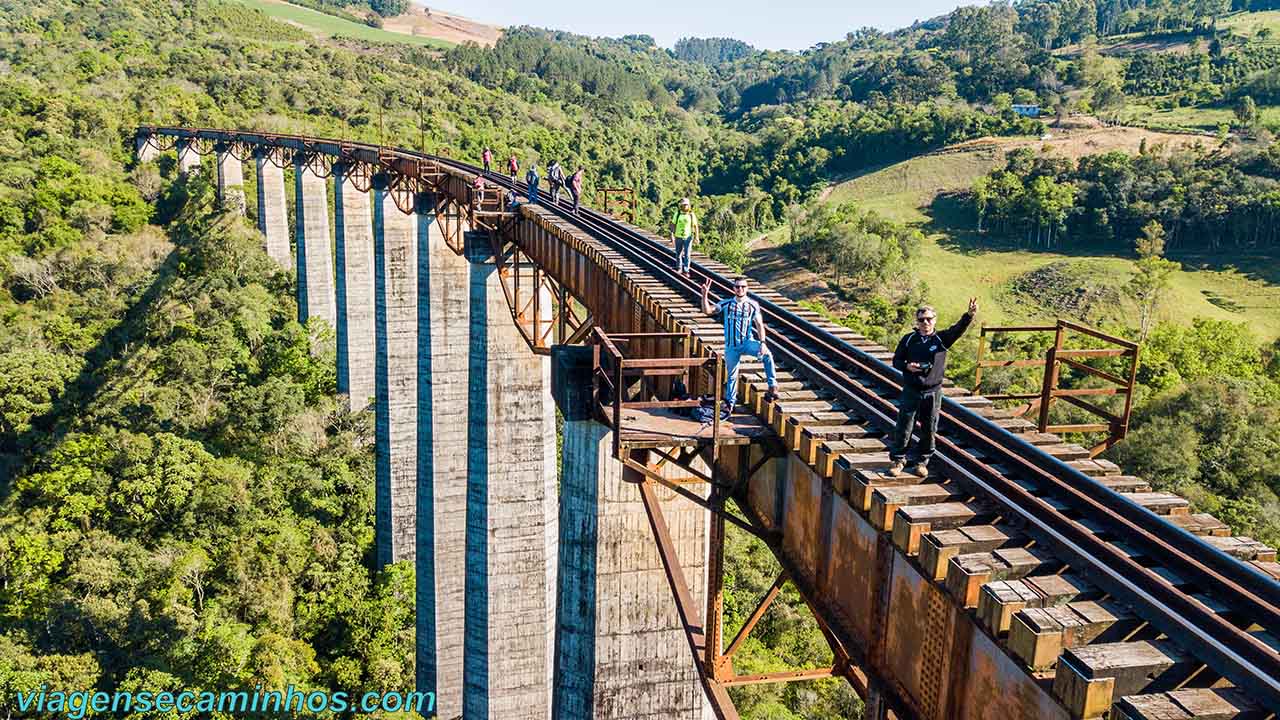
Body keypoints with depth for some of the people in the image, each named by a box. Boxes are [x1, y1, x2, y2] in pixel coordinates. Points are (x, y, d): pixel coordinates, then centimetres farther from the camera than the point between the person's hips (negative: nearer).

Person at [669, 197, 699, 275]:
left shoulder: (691, 215, -6)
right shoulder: (677, 214, -6)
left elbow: (695, 226, 2)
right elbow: (673, 225, -3)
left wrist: (696, 236, -1)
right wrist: (672, 235, -11)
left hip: (688, 237, -1)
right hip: (679, 237, 1)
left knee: (687, 254, -6)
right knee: (678, 254, 13)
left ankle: (686, 271, 0)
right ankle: (679, 268, 33)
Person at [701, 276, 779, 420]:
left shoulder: (753, 305, 2)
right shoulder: (726, 304, 4)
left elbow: (759, 325, -3)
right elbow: (707, 311, -4)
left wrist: (762, 342, -17)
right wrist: (705, 295, -18)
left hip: (748, 342, -2)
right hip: (731, 346, 2)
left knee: (767, 355, -30)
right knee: (731, 376, 9)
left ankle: (773, 387, -24)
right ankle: (728, 406, 24)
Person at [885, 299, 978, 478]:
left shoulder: (942, 338, 1)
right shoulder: (908, 339, 2)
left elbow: (958, 329, -17)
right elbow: (896, 361, 7)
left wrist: (970, 315, -35)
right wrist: (907, 366, -15)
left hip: (933, 393, 1)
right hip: (911, 391, -1)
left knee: (929, 430, 8)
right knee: (903, 428, 2)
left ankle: (921, 462, 23)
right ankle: (897, 460, 16)